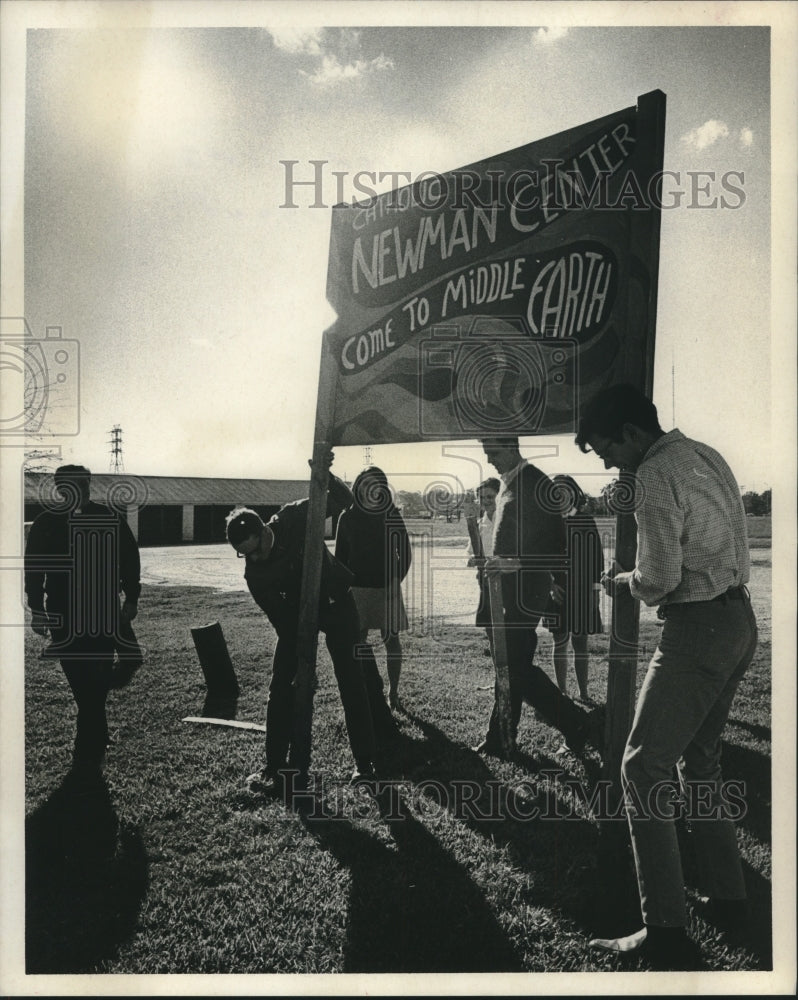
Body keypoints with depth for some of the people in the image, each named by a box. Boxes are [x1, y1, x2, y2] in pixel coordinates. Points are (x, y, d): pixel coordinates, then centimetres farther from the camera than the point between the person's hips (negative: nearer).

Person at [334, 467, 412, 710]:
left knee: (391, 639, 2)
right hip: (356, 588, 1)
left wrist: (397, 578, -4)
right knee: (358, 640, 4)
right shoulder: (348, 517, 4)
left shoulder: (392, 516, 1)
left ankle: (393, 692, 11)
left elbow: (405, 552, 5)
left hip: (386, 588, -1)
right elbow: (340, 555, 7)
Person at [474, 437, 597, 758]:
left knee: (516, 665, -7)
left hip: (526, 587, -9)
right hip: (507, 587, 9)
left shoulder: (536, 484, -13)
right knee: (510, 663, 13)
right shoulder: (507, 485, 15)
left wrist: (517, 564, -26)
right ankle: (499, 738, 22)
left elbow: (555, 540, -18)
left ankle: (576, 724, 7)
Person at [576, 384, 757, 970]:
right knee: (701, 758, 20)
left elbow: (661, 578, -19)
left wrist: (624, 583, 1)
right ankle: (729, 899, 31)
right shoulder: (708, 456, 13)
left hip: (698, 629, -10)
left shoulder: (656, 474, -15)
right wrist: (642, 578, 14)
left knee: (643, 768, -4)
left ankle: (667, 933, -1)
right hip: (740, 619, 10)